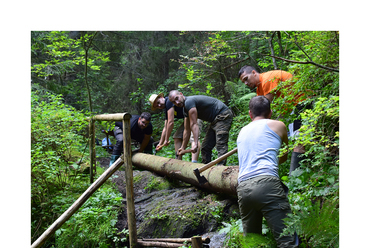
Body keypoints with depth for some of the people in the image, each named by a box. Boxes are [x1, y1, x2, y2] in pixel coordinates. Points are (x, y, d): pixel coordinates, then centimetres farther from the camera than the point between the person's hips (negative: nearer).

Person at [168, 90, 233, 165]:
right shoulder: (186, 109, 11)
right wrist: (183, 147, 19)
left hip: (223, 115, -11)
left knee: (221, 145, -20)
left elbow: (194, 124, -25)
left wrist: (195, 143, -28)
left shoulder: (189, 102, -19)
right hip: (214, 120, 11)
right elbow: (187, 130, 16)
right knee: (205, 147, 11)